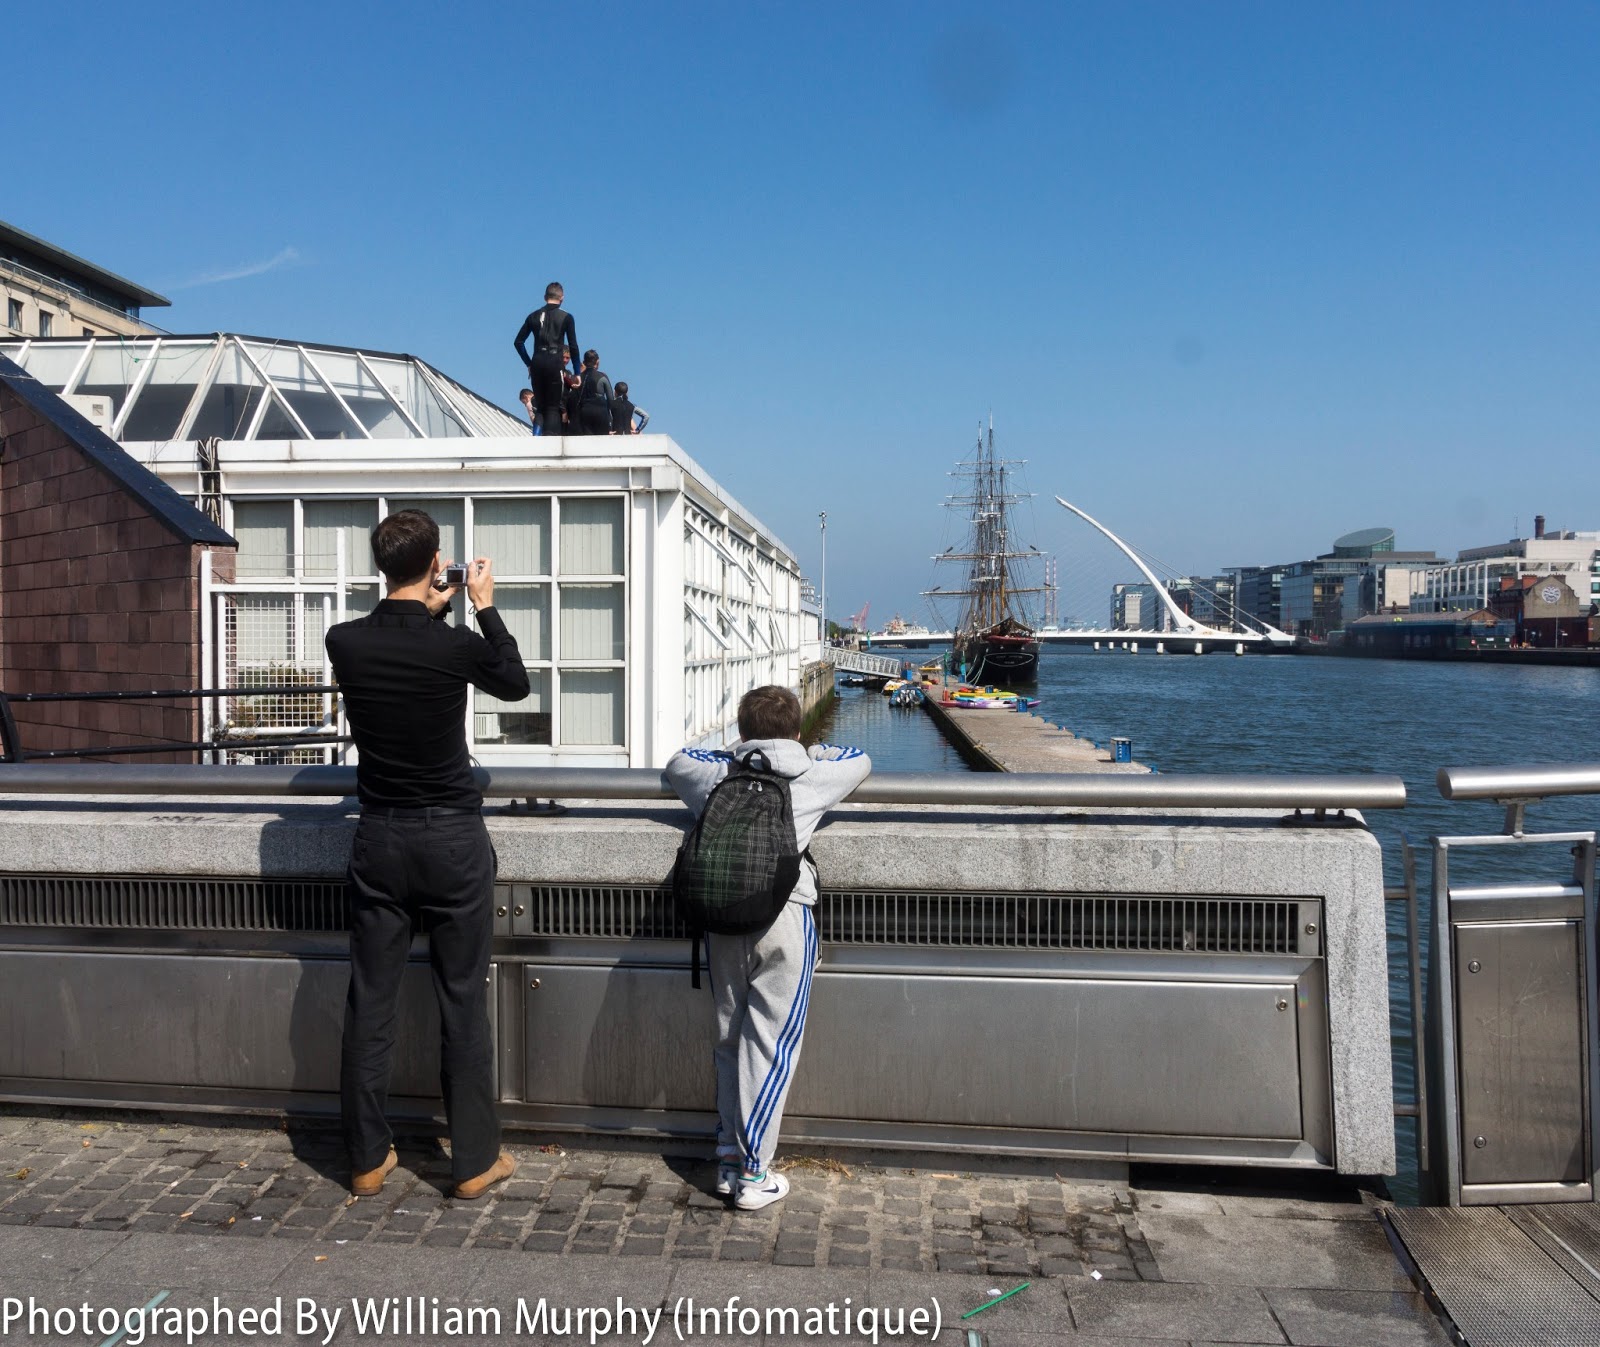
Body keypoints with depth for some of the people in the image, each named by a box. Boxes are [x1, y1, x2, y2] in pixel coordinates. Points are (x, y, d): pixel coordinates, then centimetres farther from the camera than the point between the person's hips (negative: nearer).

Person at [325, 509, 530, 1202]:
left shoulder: (344, 642, -6)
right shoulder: (457, 645, -15)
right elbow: (516, 683, 7)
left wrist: (431, 610, 23)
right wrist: (485, 606, 13)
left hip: (379, 840, 3)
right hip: (452, 839, -3)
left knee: (369, 1002, 11)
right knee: (463, 1002, 6)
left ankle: (367, 1158, 24)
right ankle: (474, 1160, 16)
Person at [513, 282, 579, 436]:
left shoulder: (534, 316, 12)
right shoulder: (566, 317, 2)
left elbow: (518, 342, 10)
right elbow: (573, 346, -1)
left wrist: (529, 364, 17)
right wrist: (576, 373, 4)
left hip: (537, 363, 3)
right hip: (555, 363, -3)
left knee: (540, 405, 13)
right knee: (553, 406, -1)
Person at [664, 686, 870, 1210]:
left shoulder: (719, 775, 11)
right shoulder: (811, 776, 5)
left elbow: (677, 761, 32)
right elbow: (862, 760, 25)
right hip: (784, 916, -3)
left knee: (730, 1040, 15)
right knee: (770, 1045, 2)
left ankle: (729, 1158, 23)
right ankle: (752, 1173, 7)